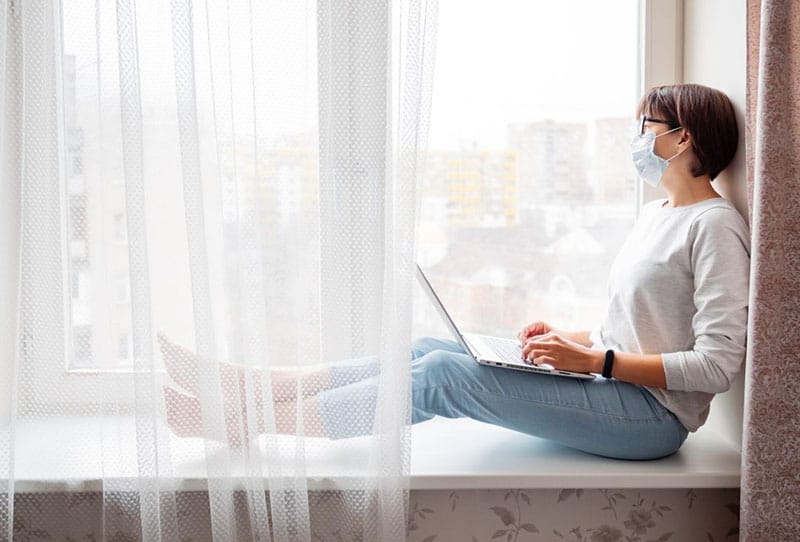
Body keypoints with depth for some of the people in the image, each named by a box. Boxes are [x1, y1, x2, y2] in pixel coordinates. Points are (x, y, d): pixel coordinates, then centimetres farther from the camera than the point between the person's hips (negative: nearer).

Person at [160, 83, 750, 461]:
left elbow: (718, 365, -19)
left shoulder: (714, 226, -12)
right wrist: (566, 337, 5)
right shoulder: (654, 213, 17)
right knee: (429, 349, -6)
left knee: (444, 373, -22)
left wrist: (595, 360, -21)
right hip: (613, 384, 8)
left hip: (655, 413, -8)